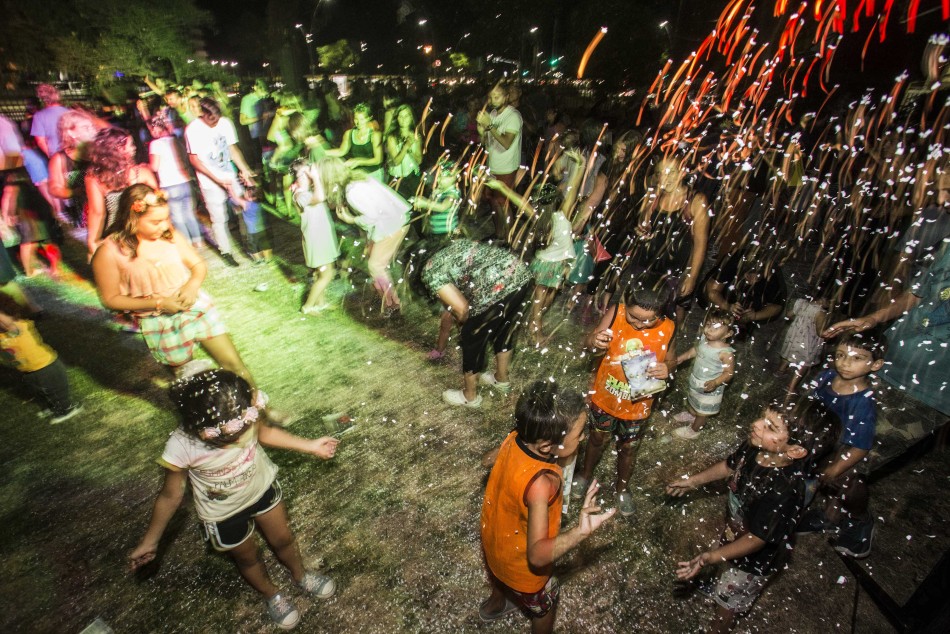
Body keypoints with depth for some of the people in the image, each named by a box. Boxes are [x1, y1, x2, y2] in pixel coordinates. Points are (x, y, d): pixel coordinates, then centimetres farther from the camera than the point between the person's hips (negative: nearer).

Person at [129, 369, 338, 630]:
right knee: (248, 558, 24)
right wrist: (150, 541, -4)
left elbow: (265, 431, -7)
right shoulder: (181, 448, -36)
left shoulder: (245, 414, -31)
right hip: (224, 514, -2)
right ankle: (272, 596, 56)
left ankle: (300, 576, 57)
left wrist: (311, 446, -6)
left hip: (263, 488, 2)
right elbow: (170, 496, -17)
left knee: (283, 539, 23)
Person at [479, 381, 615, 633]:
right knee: (545, 603, 28)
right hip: (519, 562, -6)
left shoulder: (515, 438, -25)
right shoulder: (540, 483, -45)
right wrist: (581, 532, -59)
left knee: (500, 579, 39)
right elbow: (537, 555, -44)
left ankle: (495, 604, 69)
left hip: (495, 540, 6)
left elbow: (491, 459, -2)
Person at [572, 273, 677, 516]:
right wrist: (594, 342, -39)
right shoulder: (615, 313, -25)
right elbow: (589, 343, -15)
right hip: (605, 396, 0)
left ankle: (621, 487, 53)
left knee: (628, 448, 23)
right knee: (598, 438, 25)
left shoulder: (668, 329, -21)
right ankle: (586, 474, 55)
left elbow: (670, 359, -3)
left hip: (637, 405, 1)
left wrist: (666, 368, -26)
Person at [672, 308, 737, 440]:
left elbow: (729, 373, -25)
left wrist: (716, 382, -38)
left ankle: (693, 430, 40)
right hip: (695, 381, 7)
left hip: (709, 387, -7)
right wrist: (681, 358, 5)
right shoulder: (704, 339, -13)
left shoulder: (726, 353, -32)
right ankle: (691, 414, 63)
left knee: (702, 411, 17)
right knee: (693, 402, 34)